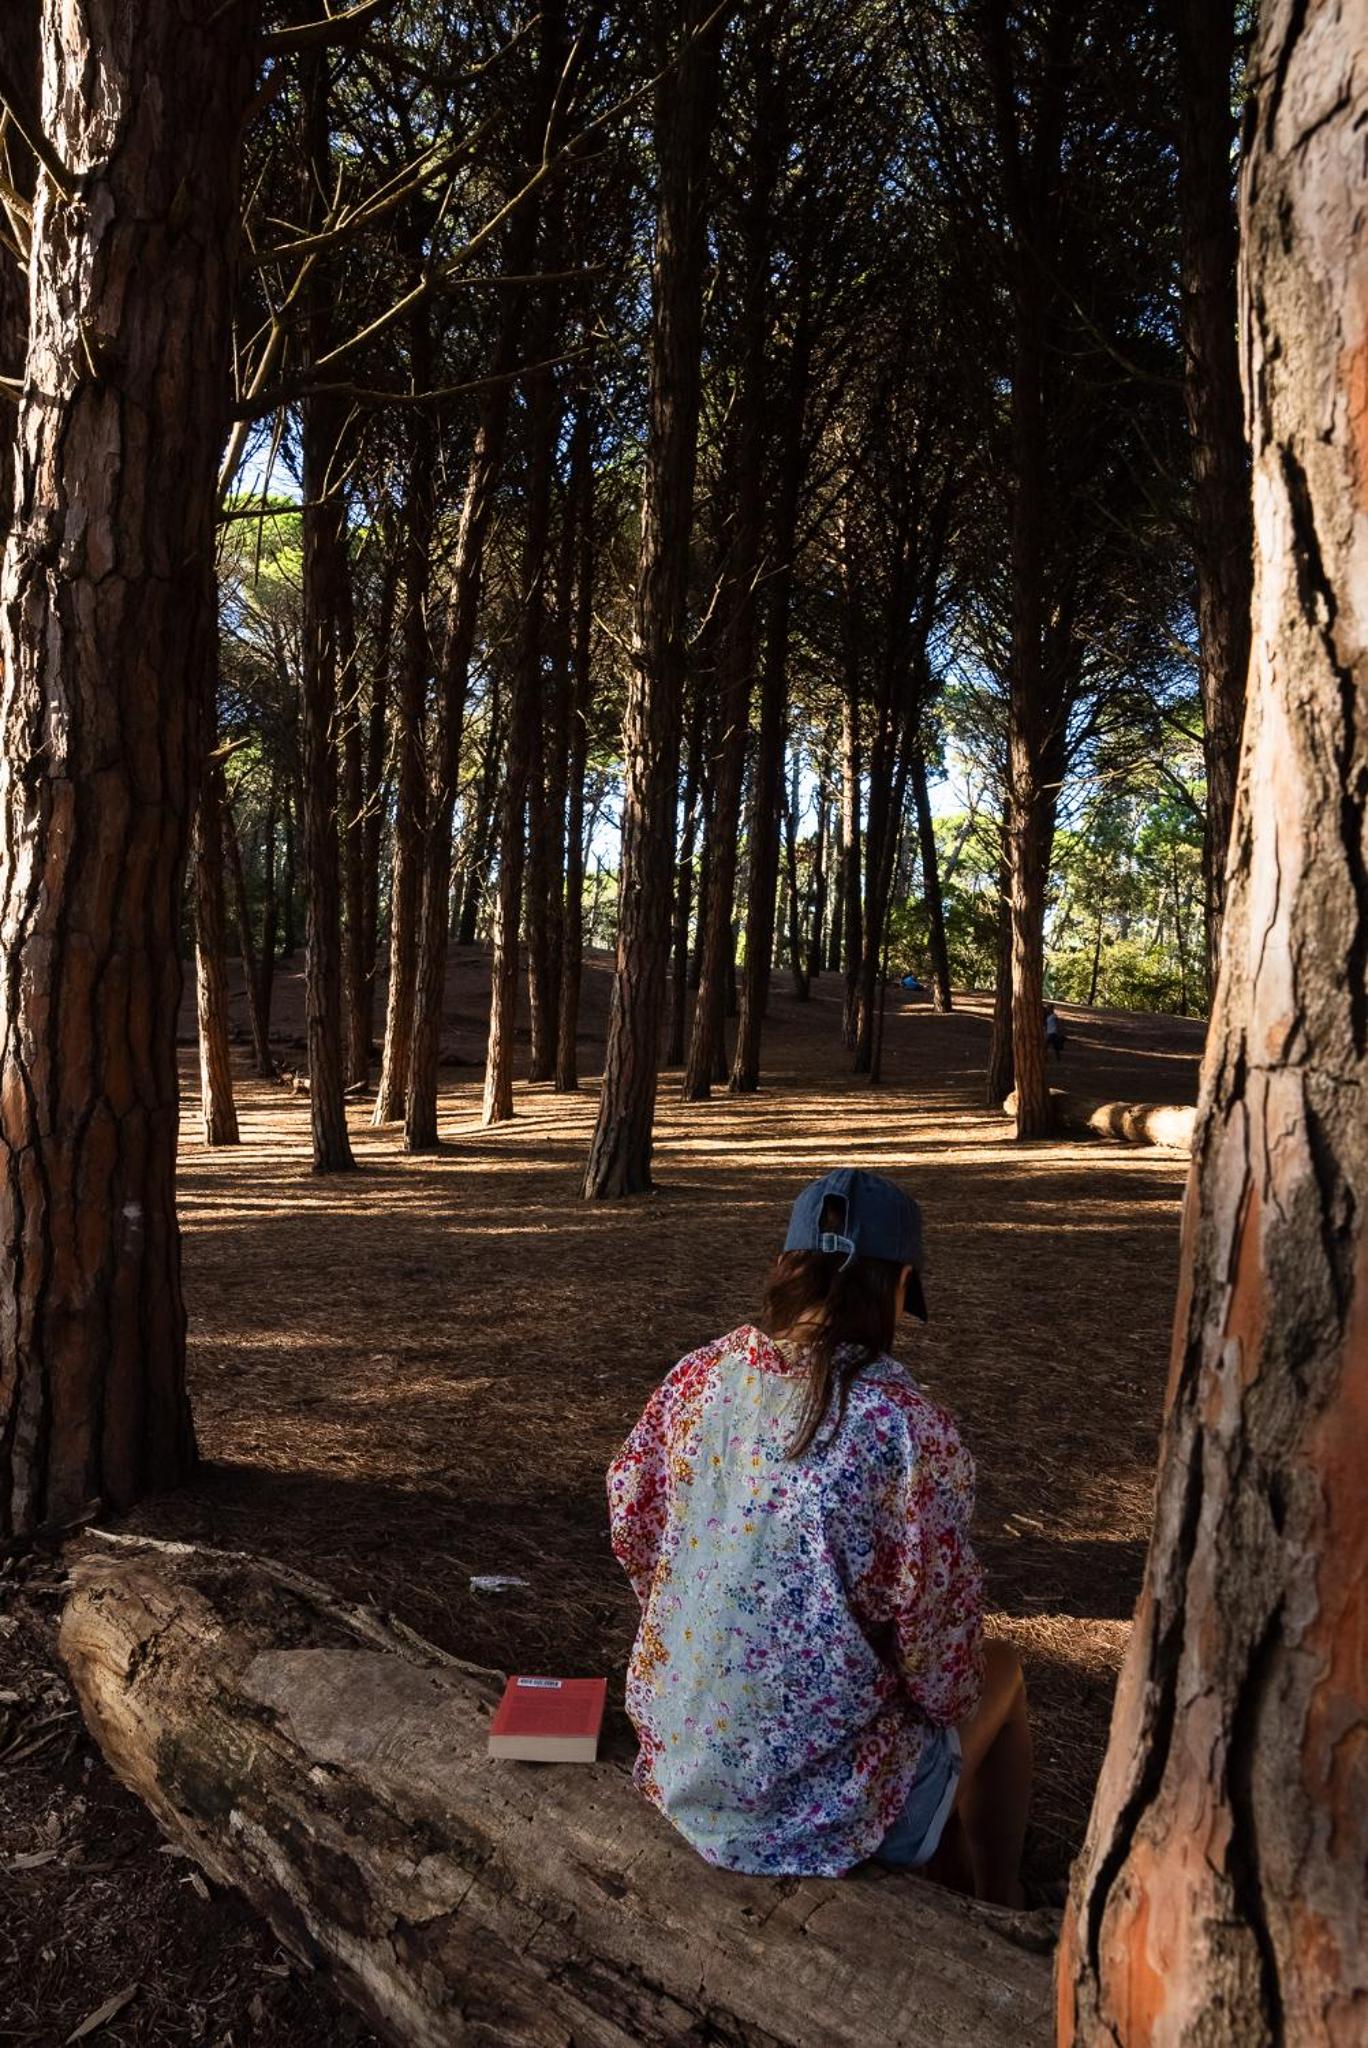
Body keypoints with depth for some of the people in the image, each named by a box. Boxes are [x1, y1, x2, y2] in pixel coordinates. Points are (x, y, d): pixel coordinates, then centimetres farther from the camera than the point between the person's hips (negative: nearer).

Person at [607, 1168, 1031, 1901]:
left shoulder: (698, 1378, -8)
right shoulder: (910, 1428, -23)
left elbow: (630, 1523, 3)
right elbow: (937, 1635, -15)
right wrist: (949, 1699, 7)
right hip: (817, 1800, -5)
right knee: (1000, 1671, 24)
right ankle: (1000, 1918, 42)